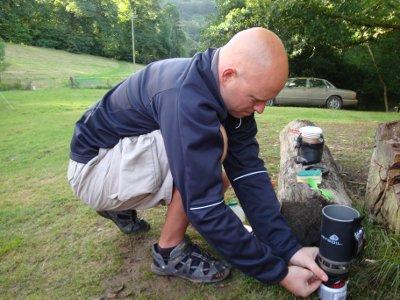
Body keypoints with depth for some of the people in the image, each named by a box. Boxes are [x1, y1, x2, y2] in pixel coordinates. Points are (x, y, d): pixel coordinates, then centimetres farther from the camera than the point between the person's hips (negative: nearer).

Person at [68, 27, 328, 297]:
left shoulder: (231, 91, -8)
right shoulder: (187, 97, -35)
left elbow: (249, 173, -12)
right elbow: (205, 208, -33)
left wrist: (288, 248, -16)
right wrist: (278, 272, -23)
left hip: (129, 156, 8)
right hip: (94, 167, -8)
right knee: (207, 145, -27)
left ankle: (121, 206, 21)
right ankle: (170, 251, -7)